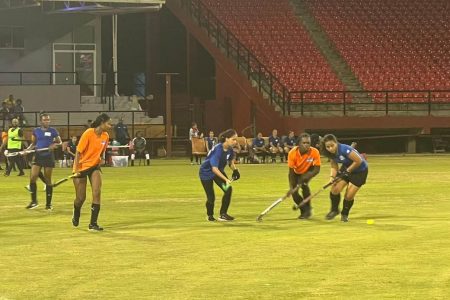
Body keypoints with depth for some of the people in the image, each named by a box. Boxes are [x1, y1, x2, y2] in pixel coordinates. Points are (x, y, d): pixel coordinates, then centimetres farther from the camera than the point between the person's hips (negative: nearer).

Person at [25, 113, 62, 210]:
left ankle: (48, 203, 11)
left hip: (48, 157, -2)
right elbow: (33, 143, 14)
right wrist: (28, 149, -4)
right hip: (38, 156, 2)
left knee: (48, 180, 2)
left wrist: (55, 145, -17)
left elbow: (60, 142, 3)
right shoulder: (36, 131, 4)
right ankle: (34, 201, 6)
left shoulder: (52, 131, -1)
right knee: (32, 178, -8)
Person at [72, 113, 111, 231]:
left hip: (94, 166, 4)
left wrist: (102, 158, -1)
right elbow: (78, 152, -16)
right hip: (81, 167, -4)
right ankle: (76, 216, 38)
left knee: (97, 193, -14)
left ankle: (93, 223, -10)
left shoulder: (106, 136, -2)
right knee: (81, 198, 4)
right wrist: (76, 169, -20)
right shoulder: (88, 134, -20)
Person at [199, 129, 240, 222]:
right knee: (211, 197, -6)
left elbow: (231, 160, 11)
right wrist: (226, 179, -42)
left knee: (228, 189, -13)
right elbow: (214, 169, -38)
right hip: (206, 173, -7)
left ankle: (223, 214, -1)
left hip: (219, 171, 7)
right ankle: (210, 215, 24)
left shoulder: (229, 149, -12)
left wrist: (235, 170, -6)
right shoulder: (218, 150, -34)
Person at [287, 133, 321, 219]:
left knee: (304, 184, -28)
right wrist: (292, 187, -33)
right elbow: (291, 172, -26)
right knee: (294, 193, -7)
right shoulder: (293, 153, -33)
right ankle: (304, 210, 23)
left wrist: (306, 177, -44)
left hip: (308, 171, -2)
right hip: (296, 172, 2)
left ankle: (307, 209, -8)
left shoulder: (314, 152, -34)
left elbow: (317, 169, -26)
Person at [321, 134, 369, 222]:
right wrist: (332, 177, -16)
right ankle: (334, 210, 14)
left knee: (349, 196, -6)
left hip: (360, 170, -6)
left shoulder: (344, 150, -34)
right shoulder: (331, 154, -12)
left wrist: (347, 171, -21)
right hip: (346, 168, 6)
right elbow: (334, 166, 2)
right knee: (335, 189, -10)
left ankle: (344, 214, 21)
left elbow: (359, 161, -28)